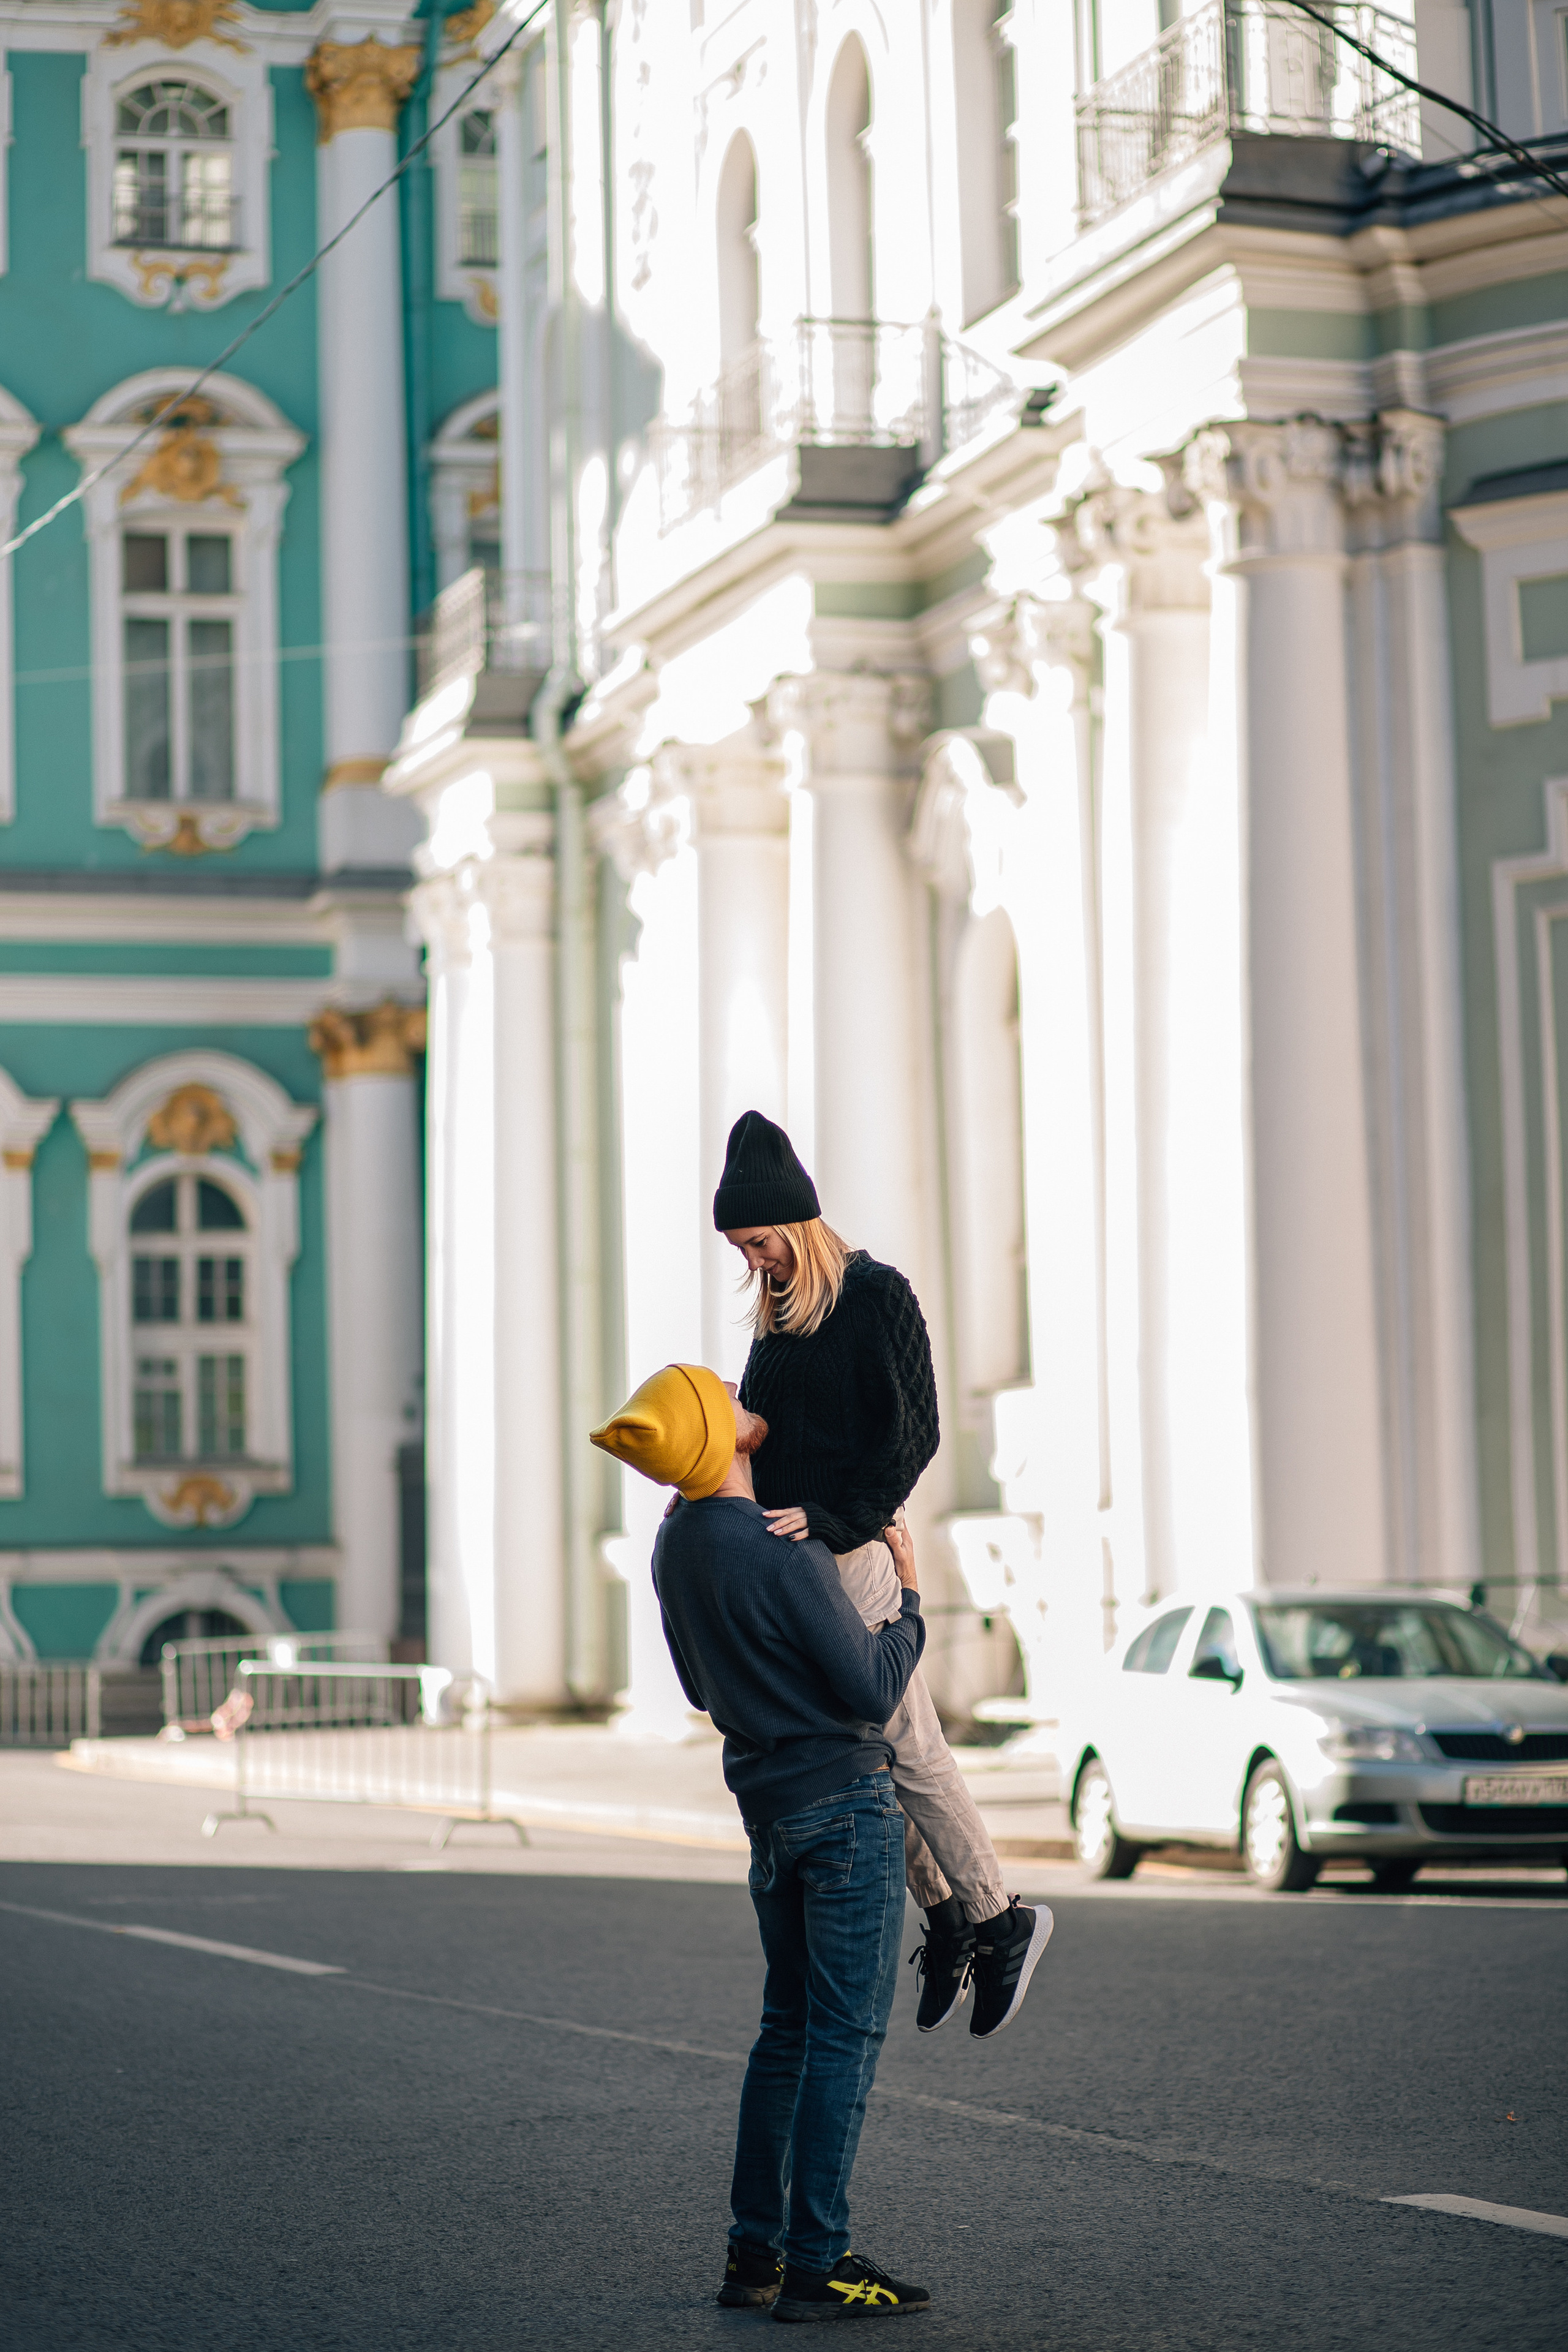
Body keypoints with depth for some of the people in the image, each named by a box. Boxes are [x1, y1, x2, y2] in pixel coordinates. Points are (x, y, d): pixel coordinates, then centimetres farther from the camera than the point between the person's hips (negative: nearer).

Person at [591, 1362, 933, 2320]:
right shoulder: (785, 1555, -22)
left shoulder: (676, 1544, 6)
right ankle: (817, 2263, -3)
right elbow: (873, 1692, -17)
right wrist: (911, 1599, -3)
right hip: (846, 1800, -8)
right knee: (847, 2033, -4)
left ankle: (756, 2249, 15)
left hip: (770, 1801, 8)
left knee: (791, 2027, 15)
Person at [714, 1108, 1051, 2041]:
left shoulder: (877, 1296, -8)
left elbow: (912, 1434, -14)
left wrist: (832, 1519, -23)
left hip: (851, 1550, -8)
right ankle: (946, 1918, 16)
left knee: (910, 1753, -6)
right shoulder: (777, 1313, 17)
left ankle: (1001, 1921, 5)